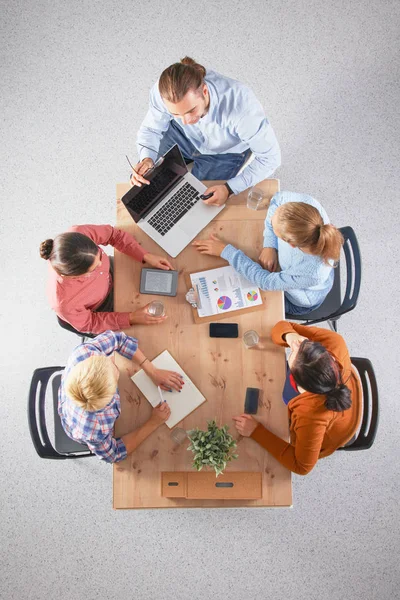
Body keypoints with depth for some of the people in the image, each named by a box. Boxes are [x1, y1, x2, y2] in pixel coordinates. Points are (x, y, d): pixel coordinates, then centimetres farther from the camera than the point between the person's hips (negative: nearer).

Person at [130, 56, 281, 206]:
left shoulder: (241, 104, -42)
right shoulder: (163, 92, -33)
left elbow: (270, 156, -29)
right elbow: (151, 128, -11)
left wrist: (229, 188, -37)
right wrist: (147, 158, -32)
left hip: (225, 153, -2)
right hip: (180, 137, 3)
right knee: (139, 184, 5)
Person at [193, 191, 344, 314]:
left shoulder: (312, 273, -46)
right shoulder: (307, 204, -38)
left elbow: (265, 281, -30)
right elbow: (279, 198, -15)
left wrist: (226, 251, -25)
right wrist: (269, 245, -23)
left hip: (299, 302, -4)